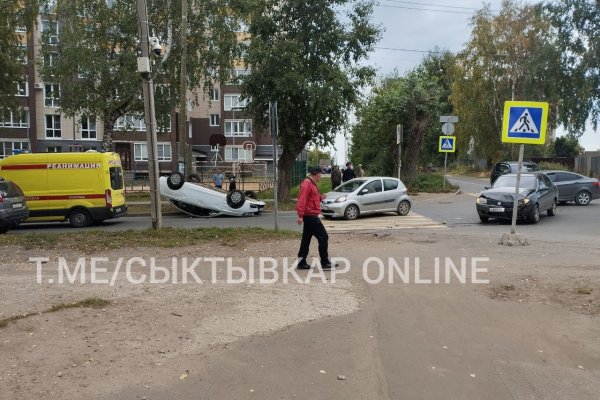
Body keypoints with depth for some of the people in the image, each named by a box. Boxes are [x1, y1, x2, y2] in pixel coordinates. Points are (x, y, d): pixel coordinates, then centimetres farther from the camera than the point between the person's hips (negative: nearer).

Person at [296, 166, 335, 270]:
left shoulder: (311, 183, 17)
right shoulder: (307, 184, -15)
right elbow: (302, 200, -23)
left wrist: (320, 198, 8)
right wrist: (300, 215, -28)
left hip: (310, 216, 11)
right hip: (311, 216, -11)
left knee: (306, 240, 12)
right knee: (323, 237, -7)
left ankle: (301, 263, 17)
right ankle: (325, 263, -2)